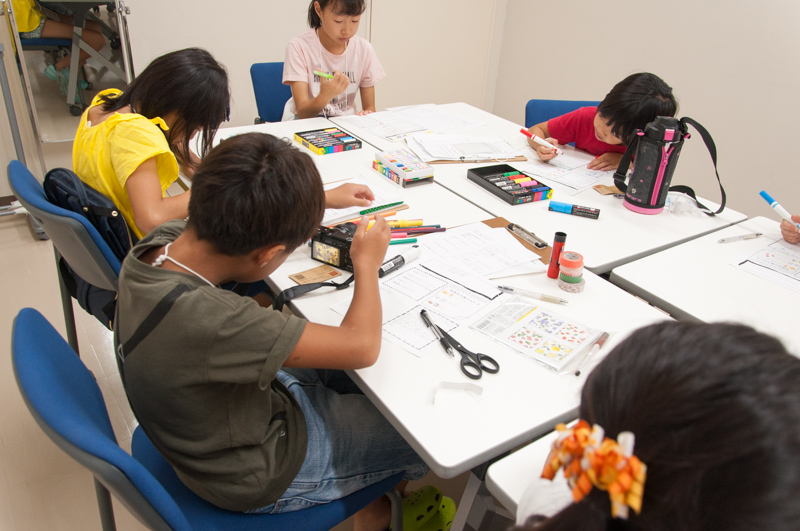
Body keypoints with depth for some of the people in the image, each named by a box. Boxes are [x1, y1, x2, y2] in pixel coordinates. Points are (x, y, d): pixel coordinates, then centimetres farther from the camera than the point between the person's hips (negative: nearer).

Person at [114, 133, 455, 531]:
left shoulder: (165, 240, -18)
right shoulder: (204, 318, -43)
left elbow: (227, 216, 7)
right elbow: (361, 346, -35)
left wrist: (320, 198, 6)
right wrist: (366, 263, -17)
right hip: (261, 474, -7)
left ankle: (375, 492, 36)